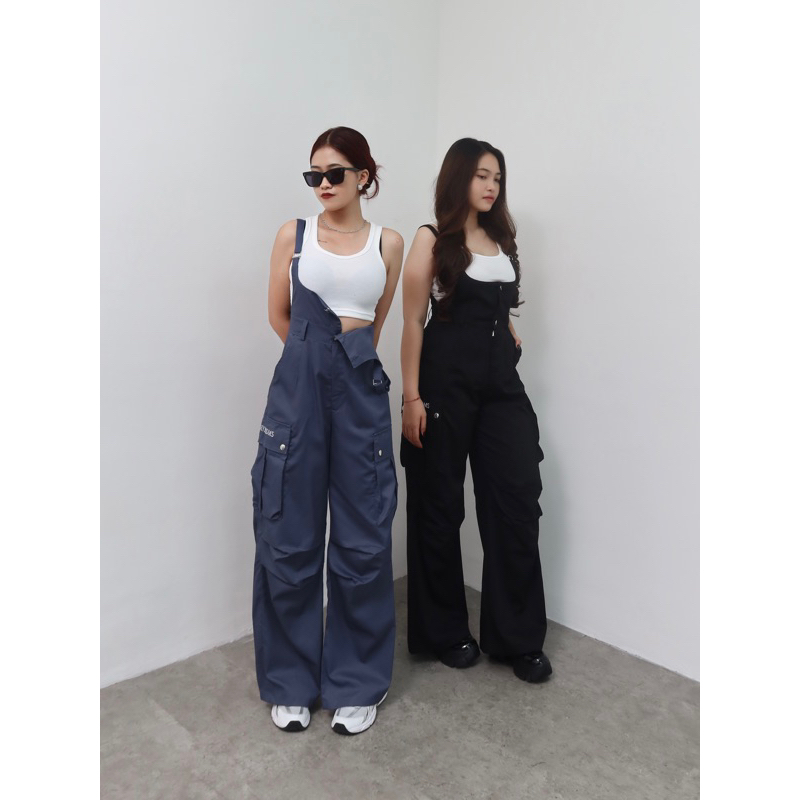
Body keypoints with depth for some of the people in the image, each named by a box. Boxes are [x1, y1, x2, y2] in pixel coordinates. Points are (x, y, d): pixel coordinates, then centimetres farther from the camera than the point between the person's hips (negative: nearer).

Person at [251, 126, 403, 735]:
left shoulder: (388, 243, 9)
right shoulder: (294, 235, 8)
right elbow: (280, 315, 12)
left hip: (360, 388, 1)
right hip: (299, 387, 0)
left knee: (363, 540, 4)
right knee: (289, 539, 5)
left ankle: (356, 684, 22)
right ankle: (291, 683, 23)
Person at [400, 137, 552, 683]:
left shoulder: (502, 239, 17)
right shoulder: (432, 239, -1)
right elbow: (414, 321, -6)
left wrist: (511, 340, 11)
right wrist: (412, 397, -12)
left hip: (501, 383, 5)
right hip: (446, 382, -5)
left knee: (518, 502, 1)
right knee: (441, 507, 6)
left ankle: (519, 638, 14)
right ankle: (446, 632, 23)